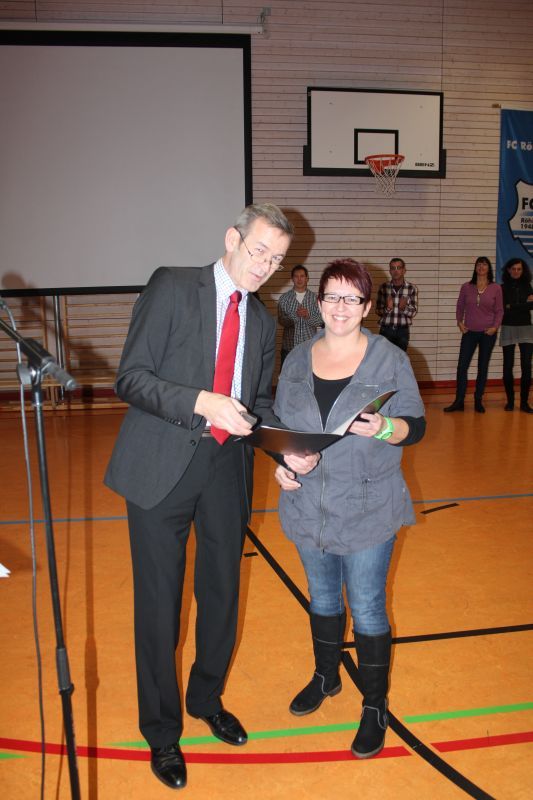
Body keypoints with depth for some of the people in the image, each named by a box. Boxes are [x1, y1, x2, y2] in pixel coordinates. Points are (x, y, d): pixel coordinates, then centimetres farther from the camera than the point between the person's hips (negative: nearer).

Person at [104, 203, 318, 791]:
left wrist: (288, 451, -3)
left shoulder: (262, 322, 11)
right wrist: (201, 402, -25)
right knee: (159, 603, 6)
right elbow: (131, 378, -11)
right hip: (162, 466, -5)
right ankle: (161, 731, 28)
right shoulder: (171, 286, -6)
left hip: (226, 467, 5)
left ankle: (207, 699, 43)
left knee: (221, 593, 17)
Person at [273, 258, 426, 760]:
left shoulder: (390, 360, -7)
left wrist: (383, 428, -26)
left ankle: (374, 708, 25)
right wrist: (280, 463, -7)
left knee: (367, 610, 5)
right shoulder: (298, 360, 4)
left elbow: (416, 426, -5)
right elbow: (281, 424, 11)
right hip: (309, 507, 4)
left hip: (366, 511, -3)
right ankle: (325, 677, 44)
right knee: (322, 598, 21)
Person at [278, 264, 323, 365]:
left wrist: (308, 316, -20)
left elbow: (320, 320, -2)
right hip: (289, 346, 0)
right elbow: (281, 321, -6)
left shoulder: (314, 298, 5)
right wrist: (295, 315, -22)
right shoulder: (284, 298, 4)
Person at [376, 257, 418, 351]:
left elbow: (413, 312, -2)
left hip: (403, 331, 0)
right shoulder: (383, 287, -1)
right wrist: (387, 308, -22)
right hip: (386, 329, 0)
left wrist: (404, 308, -23)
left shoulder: (412, 288, -3)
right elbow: (378, 311, 0)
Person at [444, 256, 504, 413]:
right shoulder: (466, 287, 2)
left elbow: (499, 310, 2)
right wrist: (460, 323, -3)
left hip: (488, 333, -1)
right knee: (462, 366, -4)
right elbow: (460, 307, 9)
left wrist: (495, 326, -10)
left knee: (483, 367, 7)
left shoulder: (496, 288, 0)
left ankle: (478, 401, 17)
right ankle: (459, 402, 3)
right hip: (469, 332, 1)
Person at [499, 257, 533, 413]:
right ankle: (510, 400, 13)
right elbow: (502, 309, -8)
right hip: (508, 329, -2)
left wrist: (512, 307, -12)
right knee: (508, 366, 1)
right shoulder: (502, 288, 2)